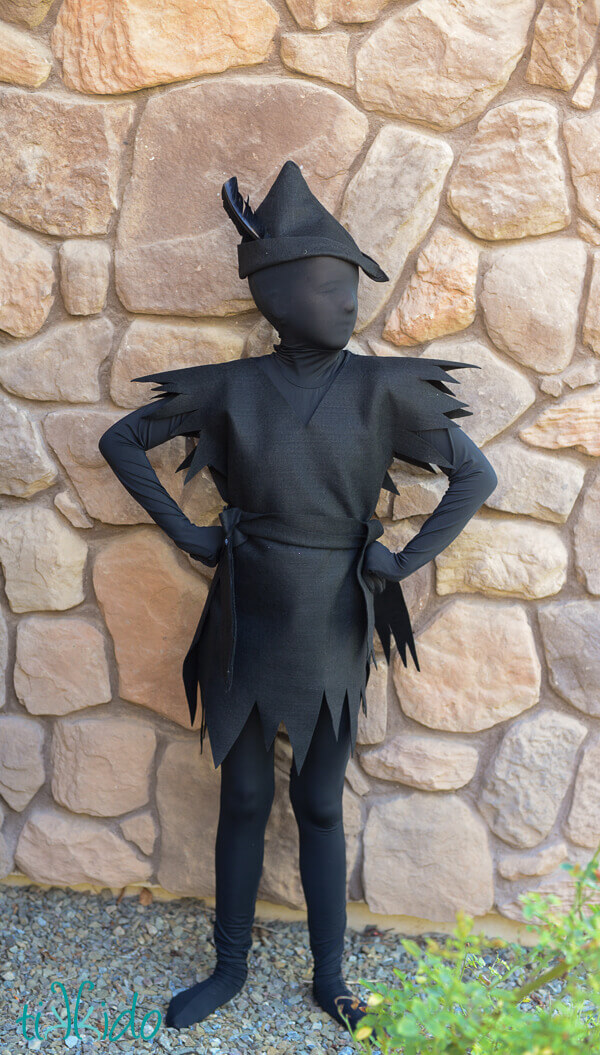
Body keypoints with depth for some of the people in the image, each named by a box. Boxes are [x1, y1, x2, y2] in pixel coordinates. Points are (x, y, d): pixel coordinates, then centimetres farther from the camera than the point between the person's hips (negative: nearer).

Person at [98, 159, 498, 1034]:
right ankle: (230, 967, 36)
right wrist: (185, 533, -2)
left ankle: (329, 978, 33)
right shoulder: (233, 388, -6)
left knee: (320, 807, 13)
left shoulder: (381, 390, -7)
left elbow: (477, 476, -3)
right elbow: (121, 442, 5)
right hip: (246, 625, 1)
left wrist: (403, 564, -8)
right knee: (243, 802, 14)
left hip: (333, 632, 0)